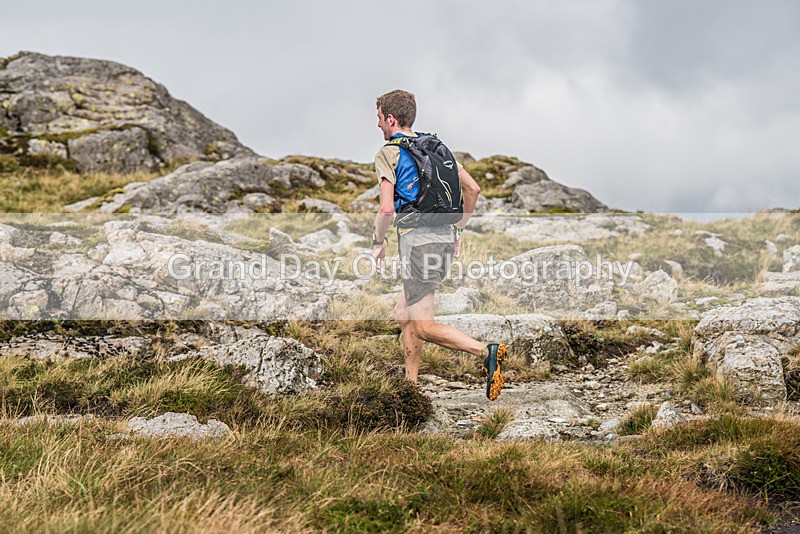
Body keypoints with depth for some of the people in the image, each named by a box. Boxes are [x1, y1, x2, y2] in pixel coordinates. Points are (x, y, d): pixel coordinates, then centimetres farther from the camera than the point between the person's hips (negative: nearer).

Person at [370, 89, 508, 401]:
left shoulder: (388, 153, -6)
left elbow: (387, 208, -15)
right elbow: (472, 189, 15)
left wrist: (378, 242, 1)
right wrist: (458, 230, 23)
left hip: (417, 238, -8)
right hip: (445, 238, 8)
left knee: (423, 327, -8)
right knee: (404, 313, 20)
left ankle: (487, 352, -26)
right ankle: (410, 385, 21)